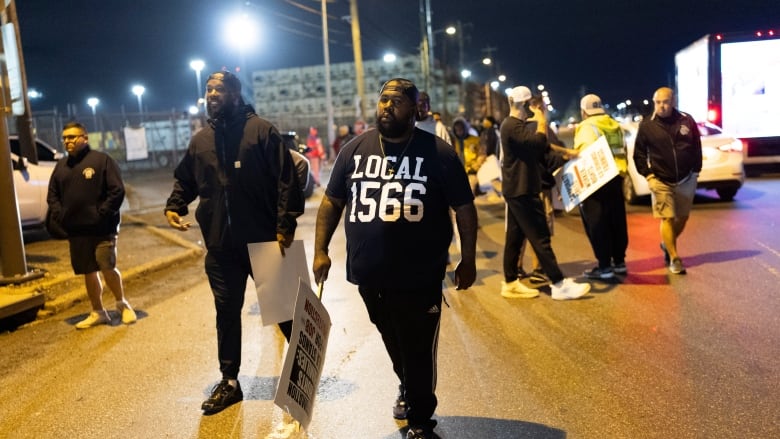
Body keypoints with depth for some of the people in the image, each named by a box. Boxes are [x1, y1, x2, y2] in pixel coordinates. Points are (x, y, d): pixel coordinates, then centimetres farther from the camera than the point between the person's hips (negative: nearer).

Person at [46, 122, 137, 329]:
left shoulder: (102, 160, -4)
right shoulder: (61, 166, 14)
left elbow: (117, 191, -9)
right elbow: (52, 195, 19)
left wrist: (102, 214, -14)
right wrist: (59, 215, 3)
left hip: (102, 228, -6)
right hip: (75, 230, 6)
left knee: (107, 267, -11)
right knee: (88, 272, 11)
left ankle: (122, 304, 12)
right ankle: (98, 312, 23)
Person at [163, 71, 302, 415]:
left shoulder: (261, 130, -7)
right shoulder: (200, 140, 10)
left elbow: (285, 180, -12)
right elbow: (185, 180, 21)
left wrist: (285, 224, -17)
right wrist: (174, 206, 3)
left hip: (264, 240, -5)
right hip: (221, 245, 5)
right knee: (227, 312, 13)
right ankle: (229, 382, 27)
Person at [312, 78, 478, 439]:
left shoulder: (437, 152, -7)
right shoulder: (355, 149, 2)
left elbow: (464, 209, -3)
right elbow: (332, 202, 8)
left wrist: (468, 261, -3)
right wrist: (320, 250, 2)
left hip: (419, 277, -3)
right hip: (369, 275, 4)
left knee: (419, 351, 6)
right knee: (395, 346, 22)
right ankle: (407, 389, 50)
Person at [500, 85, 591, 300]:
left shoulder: (517, 125, 21)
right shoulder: (512, 126, -14)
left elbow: (543, 145, 28)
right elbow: (539, 142, -26)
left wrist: (566, 152, 23)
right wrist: (542, 122, -9)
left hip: (518, 190, 11)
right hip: (522, 190, -11)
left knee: (515, 237, 10)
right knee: (540, 237, -9)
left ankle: (510, 283, 14)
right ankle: (559, 284, -6)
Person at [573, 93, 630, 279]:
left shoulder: (586, 127, -9)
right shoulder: (615, 126, 15)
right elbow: (623, 153, 16)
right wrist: (622, 173, 21)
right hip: (616, 179, 8)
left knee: (597, 225, -3)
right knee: (617, 222, 13)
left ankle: (604, 267, -1)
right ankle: (619, 262, 21)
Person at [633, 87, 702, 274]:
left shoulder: (687, 121, -2)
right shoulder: (646, 126, -5)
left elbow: (697, 148, 7)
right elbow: (639, 153, 1)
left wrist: (696, 171, 3)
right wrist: (647, 175, -7)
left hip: (686, 180, 3)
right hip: (661, 181, -2)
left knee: (683, 217, 12)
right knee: (667, 218, -4)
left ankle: (667, 244, 37)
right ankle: (674, 258, 4)